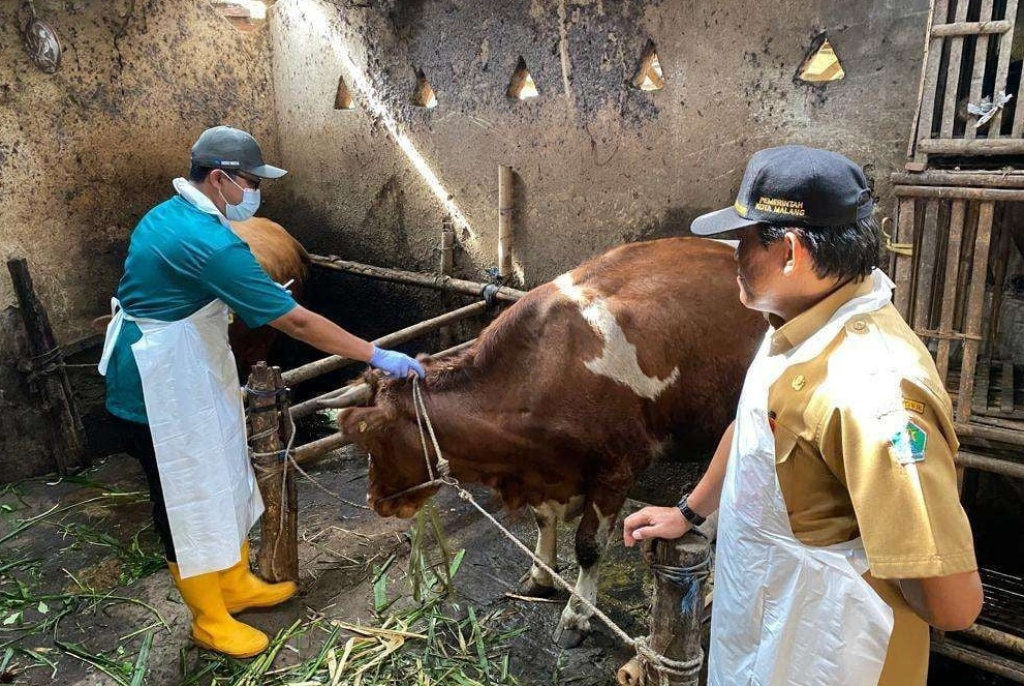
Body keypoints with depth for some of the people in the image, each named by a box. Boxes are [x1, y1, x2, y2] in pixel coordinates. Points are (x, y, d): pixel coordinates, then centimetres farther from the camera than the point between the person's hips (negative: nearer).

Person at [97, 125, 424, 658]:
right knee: (187, 504, 6)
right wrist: (377, 356, -23)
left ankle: (236, 584, 38)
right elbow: (296, 321, -28)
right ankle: (210, 621, 25)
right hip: (164, 393, -10)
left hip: (192, 379, 10)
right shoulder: (208, 243, -27)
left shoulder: (168, 215, 6)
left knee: (223, 484, 20)